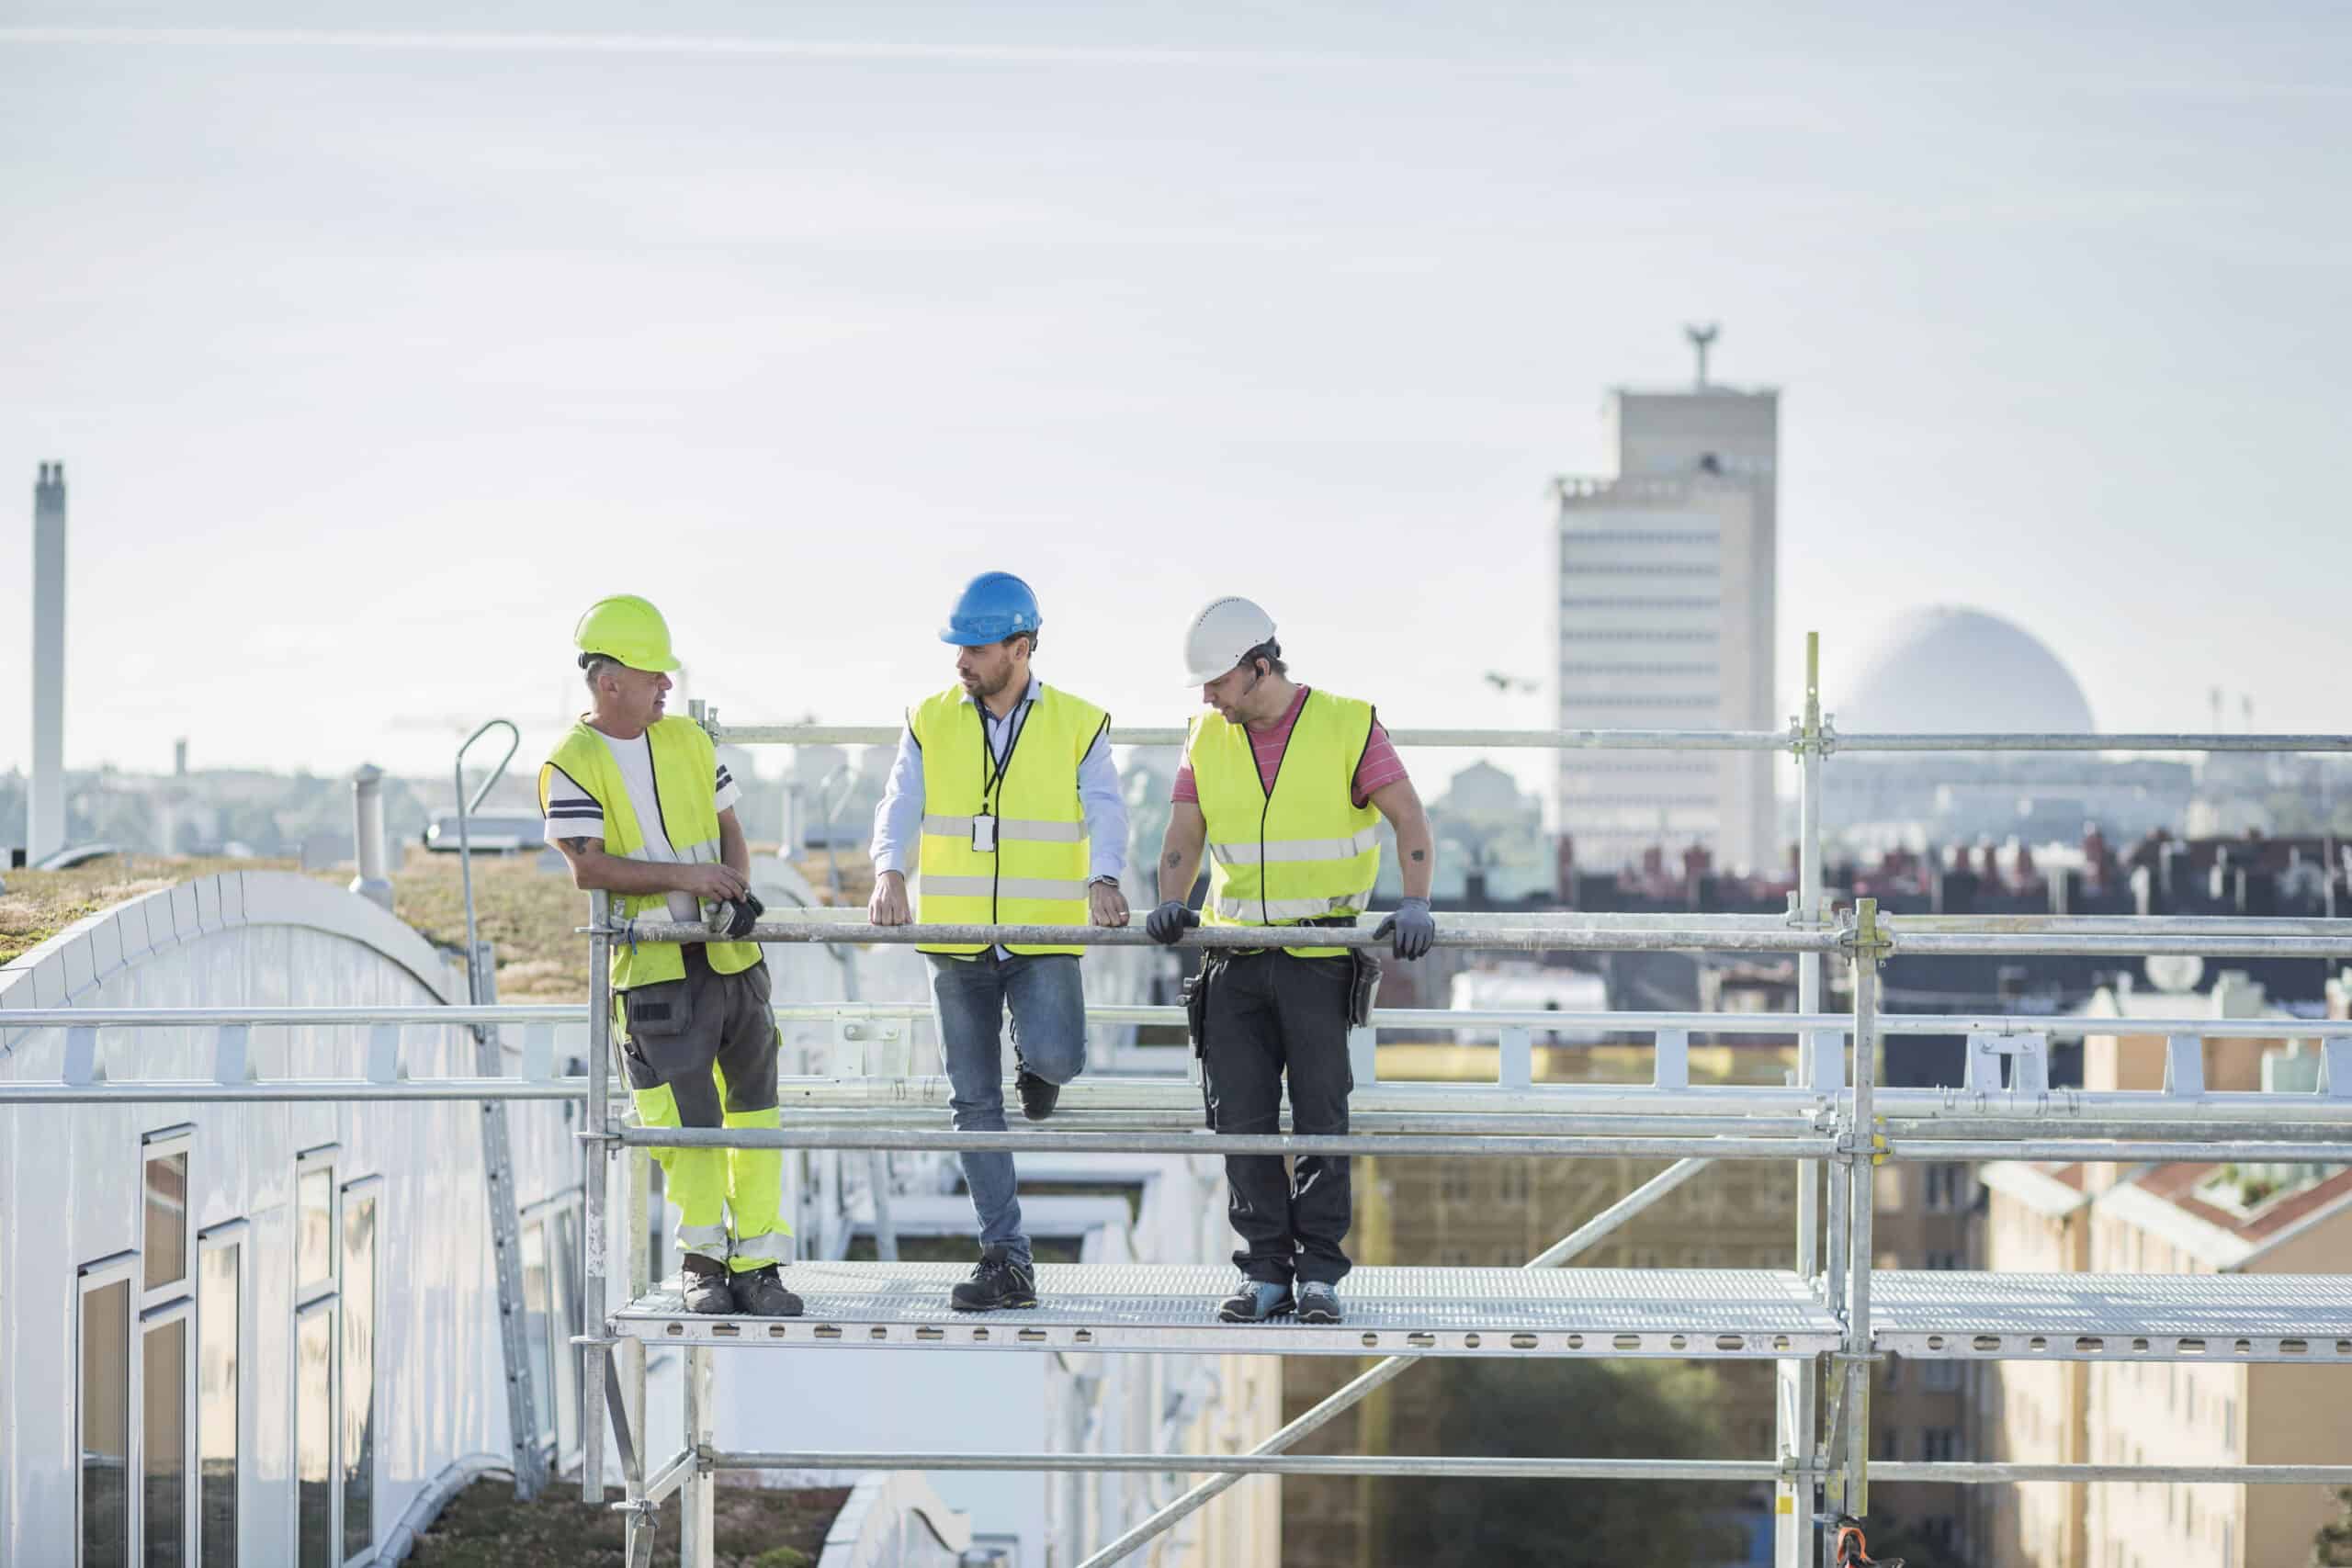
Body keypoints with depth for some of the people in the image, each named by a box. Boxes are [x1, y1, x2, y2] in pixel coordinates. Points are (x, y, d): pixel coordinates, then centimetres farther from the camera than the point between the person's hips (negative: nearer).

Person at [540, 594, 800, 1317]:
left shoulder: (689, 741, 11)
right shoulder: (571, 765, -6)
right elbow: (588, 868, -14)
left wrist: (734, 886, -5)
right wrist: (685, 878, -18)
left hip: (731, 955, 5)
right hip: (654, 967, -5)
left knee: (753, 1107, 4)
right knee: (689, 1120, -4)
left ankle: (757, 1264, 10)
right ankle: (702, 1257, 15)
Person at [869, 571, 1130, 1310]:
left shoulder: (1078, 724, 1)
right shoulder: (931, 722, 6)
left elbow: (1104, 810, -8)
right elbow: (901, 805, -2)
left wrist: (1102, 878, -29)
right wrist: (890, 872, -23)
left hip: (1045, 935, -2)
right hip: (957, 942, 2)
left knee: (1055, 1056, -24)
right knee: (974, 1101, 2)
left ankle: (1036, 1062, 15)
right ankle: (1007, 1259, 9)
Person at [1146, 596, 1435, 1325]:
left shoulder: (1348, 726, -6)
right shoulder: (1209, 738, 7)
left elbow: (1408, 817, -10)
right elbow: (1185, 833, 4)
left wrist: (1415, 904, -24)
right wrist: (1171, 905, -15)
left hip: (1322, 956, -4)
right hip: (1237, 957, 4)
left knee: (1321, 1116, -1)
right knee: (1241, 1118, 0)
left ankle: (1320, 1274, 5)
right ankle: (1266, 1271, 7)